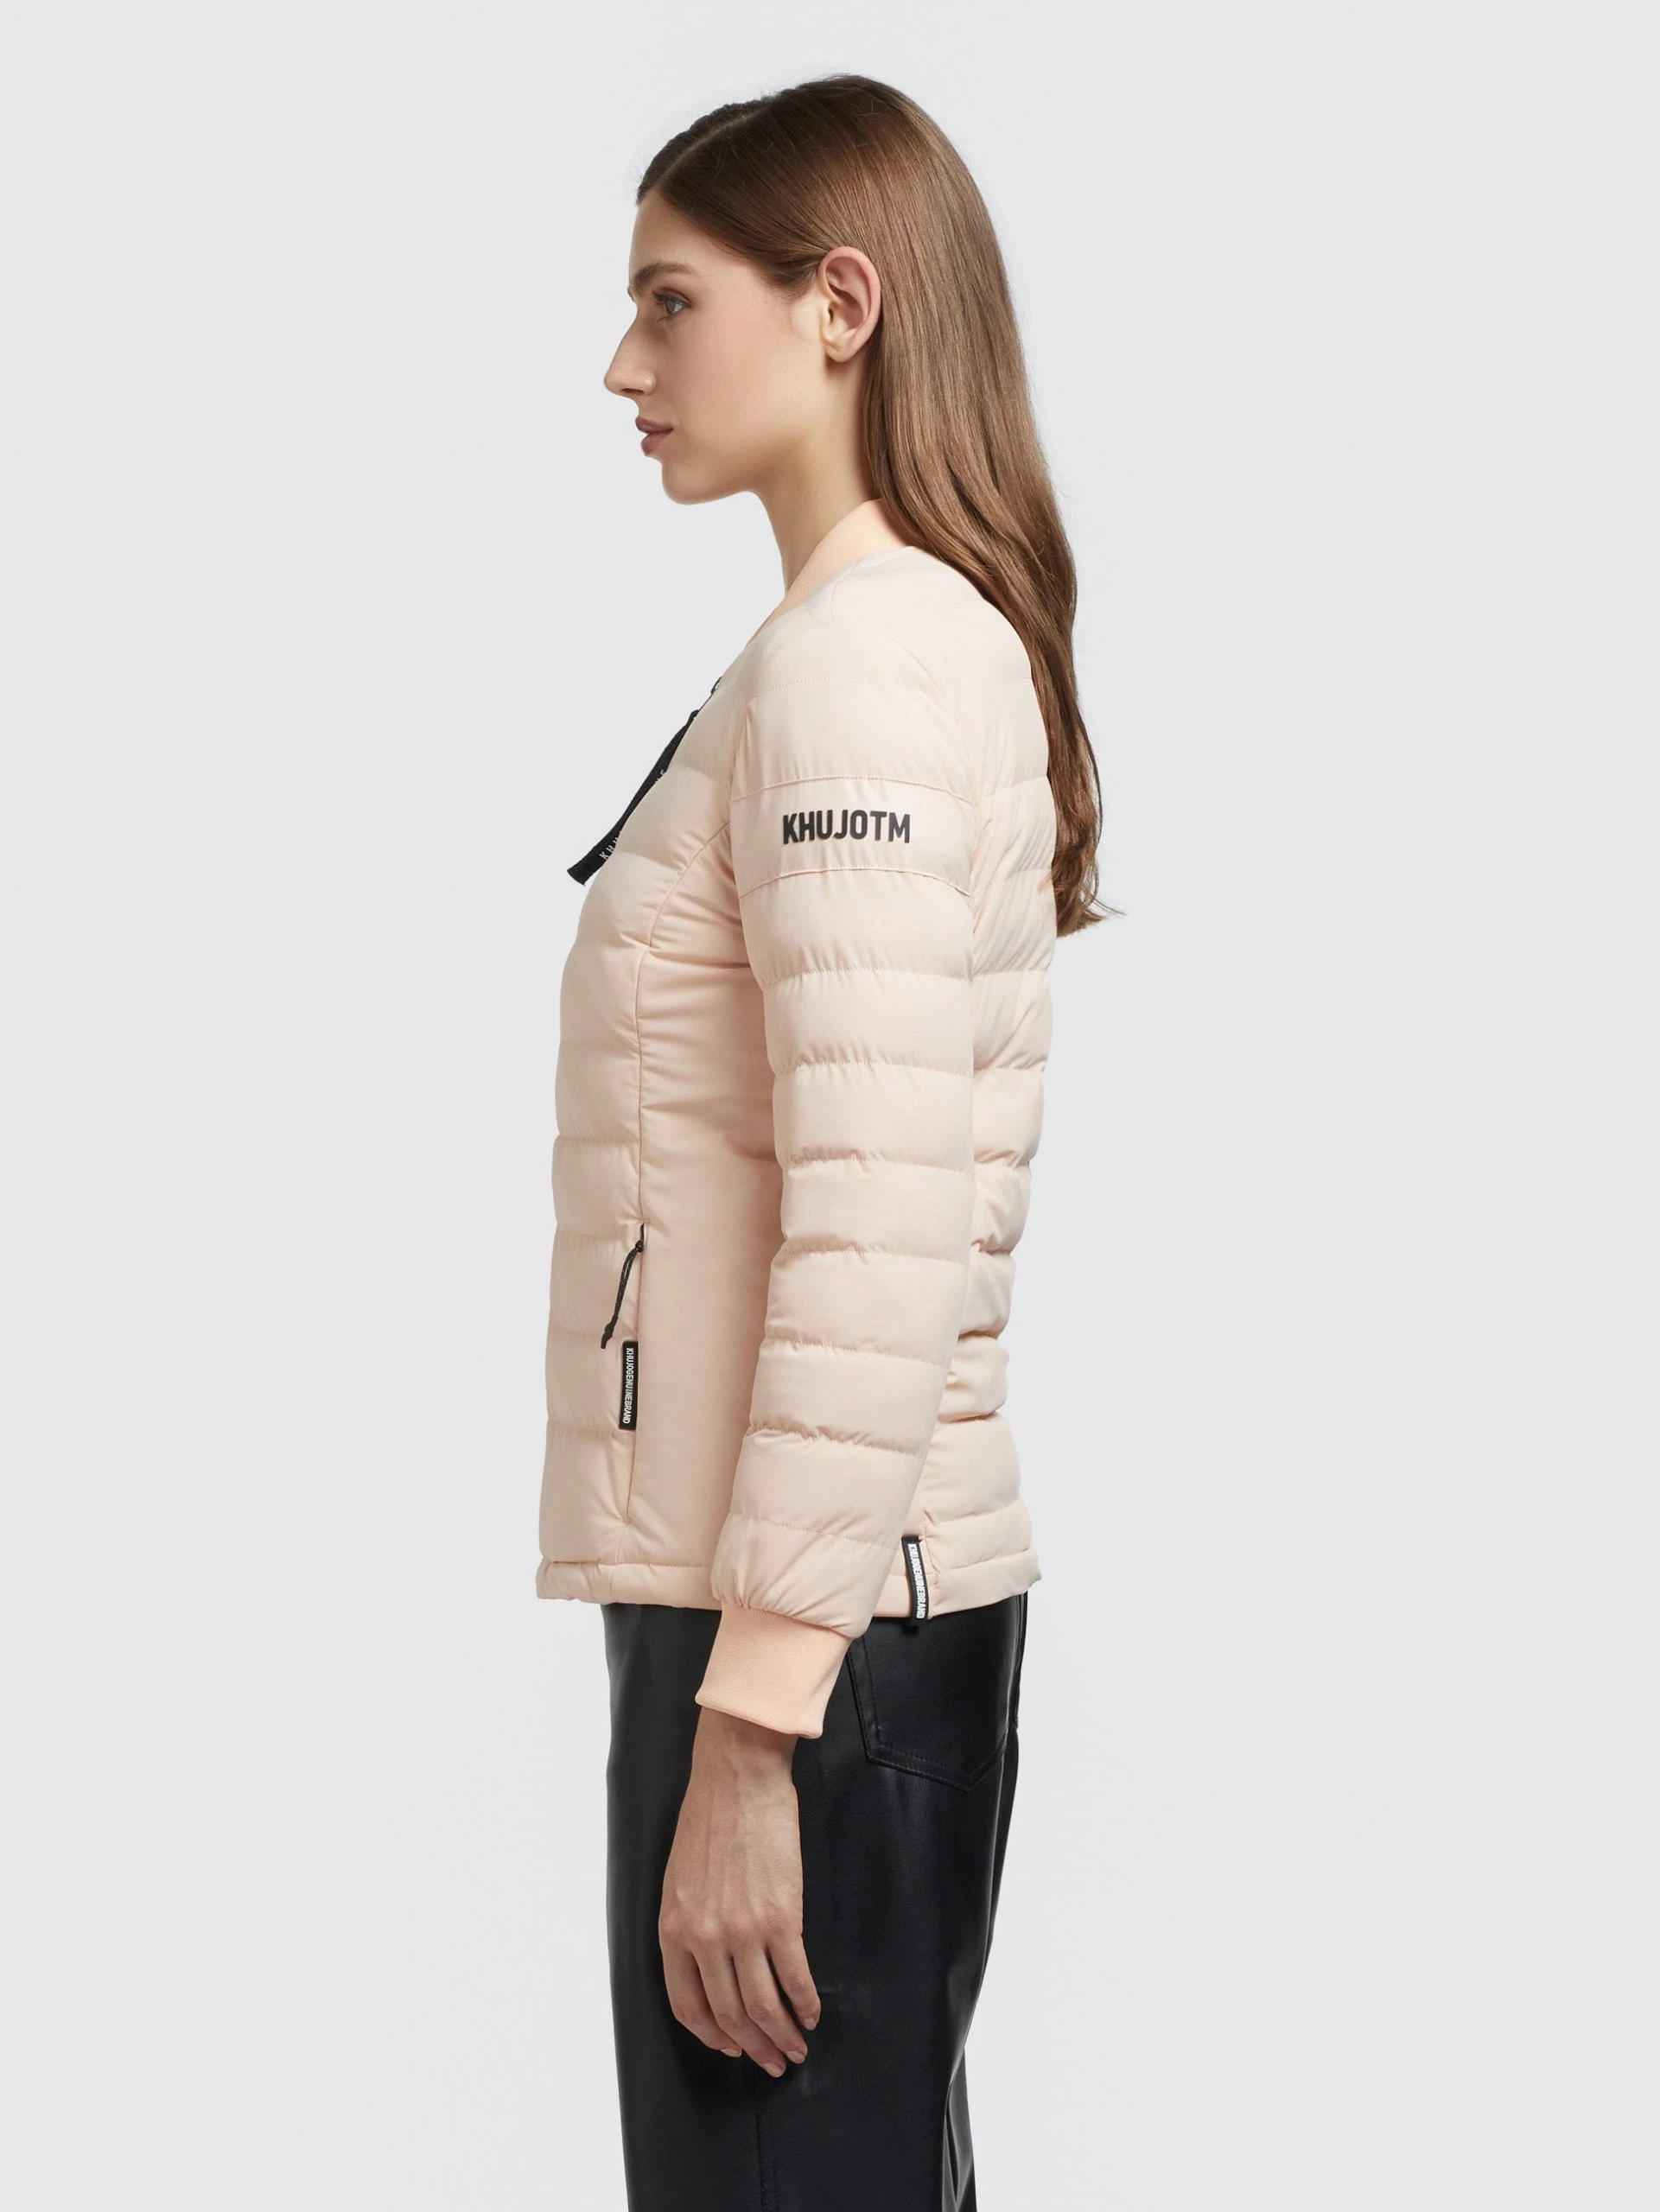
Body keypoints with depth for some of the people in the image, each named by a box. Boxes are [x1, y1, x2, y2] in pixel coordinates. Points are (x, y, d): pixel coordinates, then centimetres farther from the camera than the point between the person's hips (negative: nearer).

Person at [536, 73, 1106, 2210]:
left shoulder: (860, 653, -14)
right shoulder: (944, 640, 16)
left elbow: (882, 1234, -22)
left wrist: (750, 1728, -20)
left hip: (815, 1623, -10)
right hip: (889, 1590, 10)